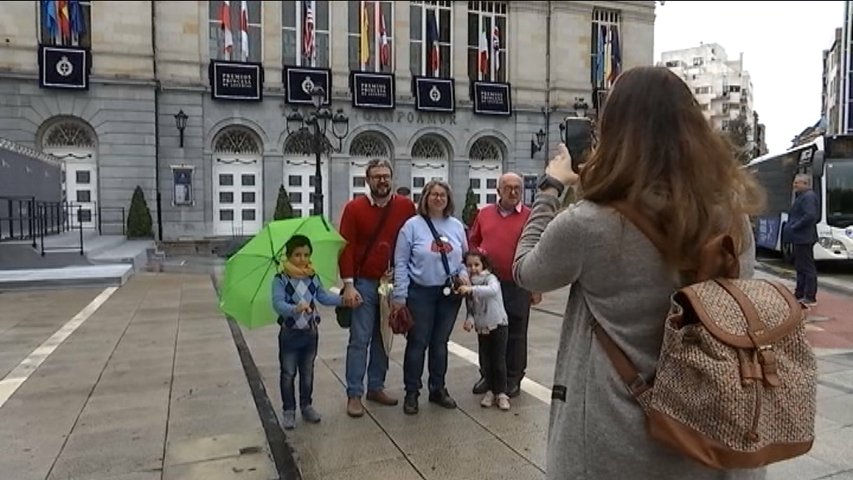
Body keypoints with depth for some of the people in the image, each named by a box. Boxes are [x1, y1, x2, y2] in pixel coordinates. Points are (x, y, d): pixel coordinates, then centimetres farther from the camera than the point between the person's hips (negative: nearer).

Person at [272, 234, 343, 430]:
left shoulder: (314, 278, 0)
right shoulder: (280, 280, -15)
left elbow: (324, 297, 9)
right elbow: (278, 304, -26)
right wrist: (296, 308, -44)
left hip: (310, 332, 4)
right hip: (289, 333, -4)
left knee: (308, 373, 16)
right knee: (288, 374, 7)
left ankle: (306, 406, 31)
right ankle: (289, 410, 20)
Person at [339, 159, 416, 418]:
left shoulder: (406, 207, 3)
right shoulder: (354, 208, -2)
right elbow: (346, 248, -5)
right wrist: (348, 285, -11)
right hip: (364, 283, -3)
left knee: (383, 338, 12)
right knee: (360, 340, 0)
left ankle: (376, 387, 24)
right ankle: (354, 394, 9)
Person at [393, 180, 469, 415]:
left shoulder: (456, 226, 5)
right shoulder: (412, 225, -7)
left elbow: (464, 256, 15)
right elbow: (400, 263, -7)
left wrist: (463, 274, -6)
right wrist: (399, 296, -10)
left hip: (450, 292, 4)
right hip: (420, 292, -4)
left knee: (440, 343, 13)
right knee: (418, 343, 4)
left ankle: (438, 389, 27)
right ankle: (412, 392, 17)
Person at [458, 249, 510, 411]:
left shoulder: (490, 278, -12)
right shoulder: (468, 283, 3)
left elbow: (493, 290, -36)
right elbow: (470, 308, 5)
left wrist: (472, 289, -47)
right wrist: (469, 319, -16)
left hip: (498, 325, -5)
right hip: (482, 328, 5)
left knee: (499, 361, -1)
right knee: (486, 361, 11)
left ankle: (501, 393, 10)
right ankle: (491, 390, 24)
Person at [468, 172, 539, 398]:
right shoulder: (484, 213, 8)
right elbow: (472, 242, 17)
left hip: (517, 286, -3)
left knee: (515, 334, 7)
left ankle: (513, 379, 21)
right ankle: (487, 375, 28)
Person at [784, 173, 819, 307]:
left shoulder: (808, 196, -15)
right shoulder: (802, 196, 16)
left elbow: (810, 215, -26)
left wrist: (795, 226, -19)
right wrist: (791, 226, 10)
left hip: (804, 238, -11)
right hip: (799, 237, 11)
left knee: (807, 267, -6)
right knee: (801, 267, 16)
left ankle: (810, 298, -2)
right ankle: (800, 294, 26)